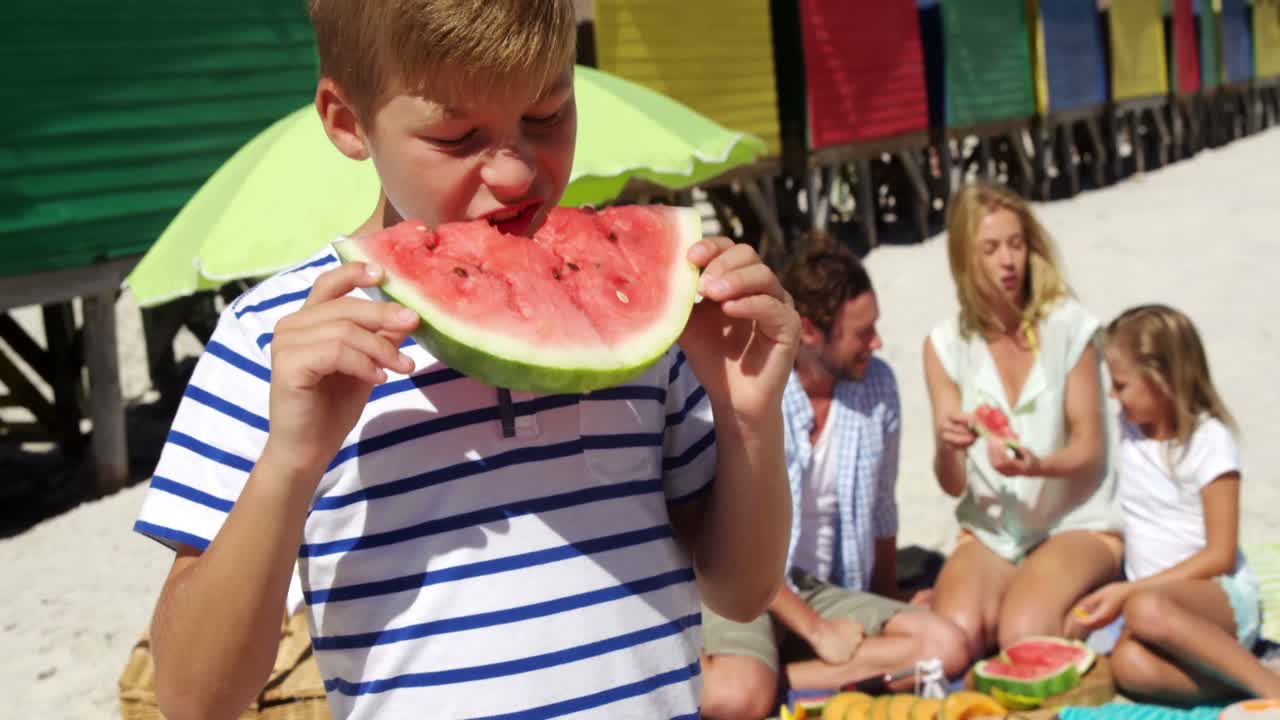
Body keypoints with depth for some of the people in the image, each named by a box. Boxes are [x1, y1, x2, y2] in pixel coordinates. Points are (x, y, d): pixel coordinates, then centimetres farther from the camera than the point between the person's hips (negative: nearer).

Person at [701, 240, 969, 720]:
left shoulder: (877, 383, 1)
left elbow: (880, 509, 13)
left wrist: (889, 604, 21)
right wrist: (815, 630, -13)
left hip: (827, 590, 7)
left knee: (945, 647, -21)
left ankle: (774, 678, -19)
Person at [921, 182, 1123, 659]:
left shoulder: (1068, 326, -9)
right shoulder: (946, 345, -2)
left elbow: (1090, 448, -5)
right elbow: (952, 484, -4)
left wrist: (1038, 465, -27)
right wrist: (946, 447, -28)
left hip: (1077, 525, -2)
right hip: (989, 533, 2)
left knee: (1024, 634, -28)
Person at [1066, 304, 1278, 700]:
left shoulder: (1210, 440, -9)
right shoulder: (1129, 429, 10)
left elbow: (1220, 556, -13)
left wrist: (1128, 592, -16)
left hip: (1220, 597, -4)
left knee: (1147, 610, -40)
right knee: (1132, 666, -33)